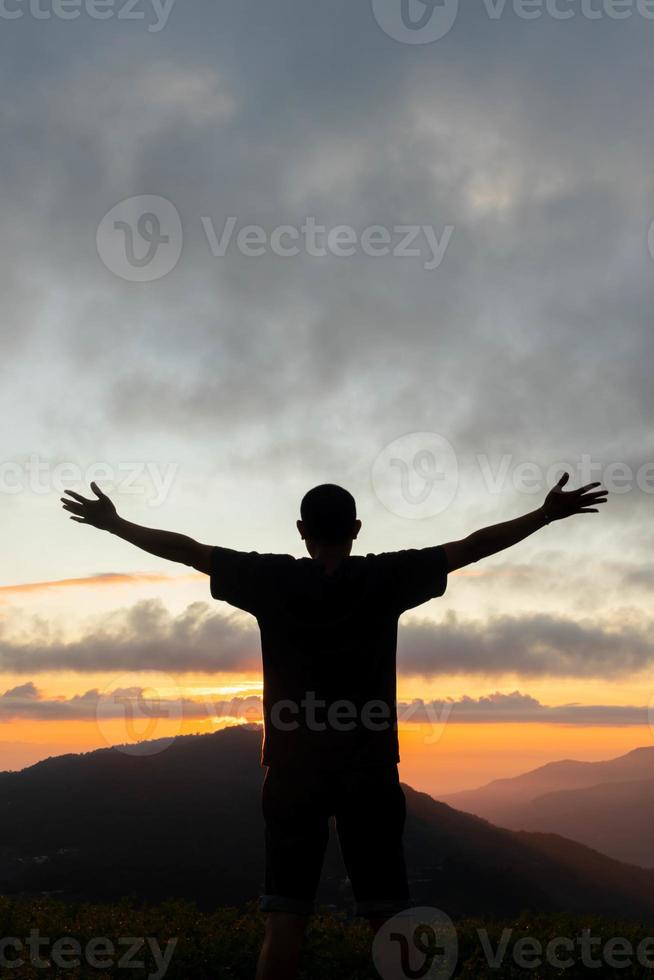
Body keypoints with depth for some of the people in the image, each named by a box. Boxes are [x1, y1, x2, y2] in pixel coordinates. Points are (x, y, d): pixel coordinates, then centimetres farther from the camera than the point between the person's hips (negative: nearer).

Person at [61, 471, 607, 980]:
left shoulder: (274, 579, -1)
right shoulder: (386, 578, -2)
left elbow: (186, 549, 4)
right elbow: (473, 547, 1)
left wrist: (113, 523, 15)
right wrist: (548, 514, 10)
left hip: (294, 767, 1)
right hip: (370, 768, 0)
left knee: (286, 919, 3)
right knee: (390, 918, 4)